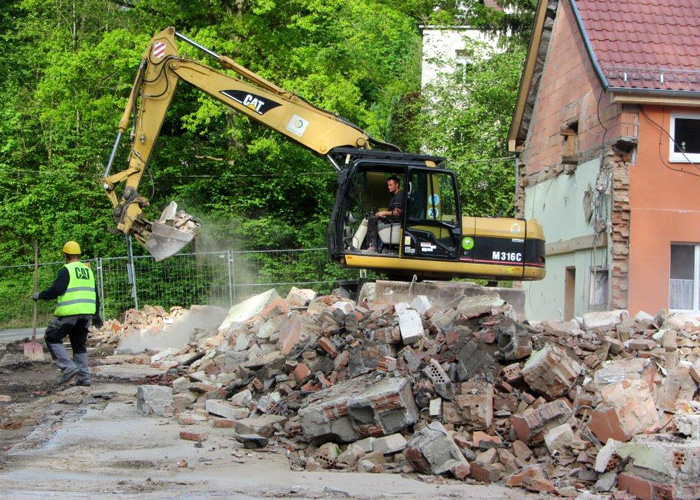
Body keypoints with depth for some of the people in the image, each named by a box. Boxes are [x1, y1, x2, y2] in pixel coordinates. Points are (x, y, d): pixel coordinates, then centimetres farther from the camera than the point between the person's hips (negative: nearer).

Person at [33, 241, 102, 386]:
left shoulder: (66, 270, -7)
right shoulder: (88, 270, 16)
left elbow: (56, 290, -16)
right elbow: (94, 295, 20)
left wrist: (39, 295, 1)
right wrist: (96, 315, 26)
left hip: (69, 313, -7)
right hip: (86, 313, 7)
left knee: (51, 338, 6)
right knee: (79, 344, 14)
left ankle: (68, 367, -7)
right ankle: (84, 377, 9)